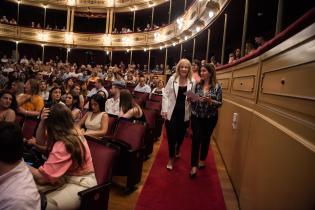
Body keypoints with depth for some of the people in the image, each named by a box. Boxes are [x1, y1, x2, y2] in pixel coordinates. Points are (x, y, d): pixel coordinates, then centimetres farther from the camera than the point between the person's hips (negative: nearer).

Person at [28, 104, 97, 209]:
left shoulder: (63, 145, -27)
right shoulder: (72, 132, -1)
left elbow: (42, 177, -24)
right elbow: (40, 140, 11)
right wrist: (42, 121, -6)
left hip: (80, 184, -8)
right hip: (67, 177, 8)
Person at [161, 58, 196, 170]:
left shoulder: (192, 82, 1)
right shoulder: (172, 79, -2)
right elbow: (166, 95, -2)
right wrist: (164, 109, -7)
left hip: (184, 113, 2)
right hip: (172, 112, -1)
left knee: (181, 134, 16)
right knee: (171, 135, 2)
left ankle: (177, 150, 49)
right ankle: (171, 158, 21)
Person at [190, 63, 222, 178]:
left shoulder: (217, 86, -7)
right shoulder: (198, 85, 0)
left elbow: (219, 103, -7)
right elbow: (193, 100, 8)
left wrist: (210, 101, -24)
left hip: (210, 118, -1)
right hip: (196, 116, 1)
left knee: (206, 138, 13)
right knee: (196, 139, -5)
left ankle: (202, 160, 35)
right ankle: (194, 166, -1)